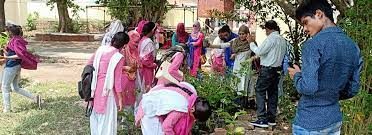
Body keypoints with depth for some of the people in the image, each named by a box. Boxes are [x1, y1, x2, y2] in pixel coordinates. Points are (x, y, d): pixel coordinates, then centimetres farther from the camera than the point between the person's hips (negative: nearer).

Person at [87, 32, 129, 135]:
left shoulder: (101, 49, 1)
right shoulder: (119, 57, -16)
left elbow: (89, 63, 12)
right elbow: (117, 80, -15)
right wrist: (120, 99, -7)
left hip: (95, 88, 7)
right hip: (106, 91, -6)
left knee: (95, 115, 23)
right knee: (107, 119, 8)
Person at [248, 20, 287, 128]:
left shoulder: (271, 38, -13)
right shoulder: (283, 40, 13)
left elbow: (259, 52, -15)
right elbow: (279, 54, 16)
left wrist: (251, 43, -2)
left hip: (267, 69, -9)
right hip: (277, 69, 9)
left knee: (260, 92, -4)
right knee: (273, 93, 12)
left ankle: (262, 119, -7)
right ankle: (271, 118, 18)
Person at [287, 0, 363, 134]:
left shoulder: (313, 44, -18)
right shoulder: (353, 47, 4)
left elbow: (308, 87, -24)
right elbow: (352, 90, 8)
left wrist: (297, 75, -5)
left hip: (309, 123, -7)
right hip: (335, 120, 7)